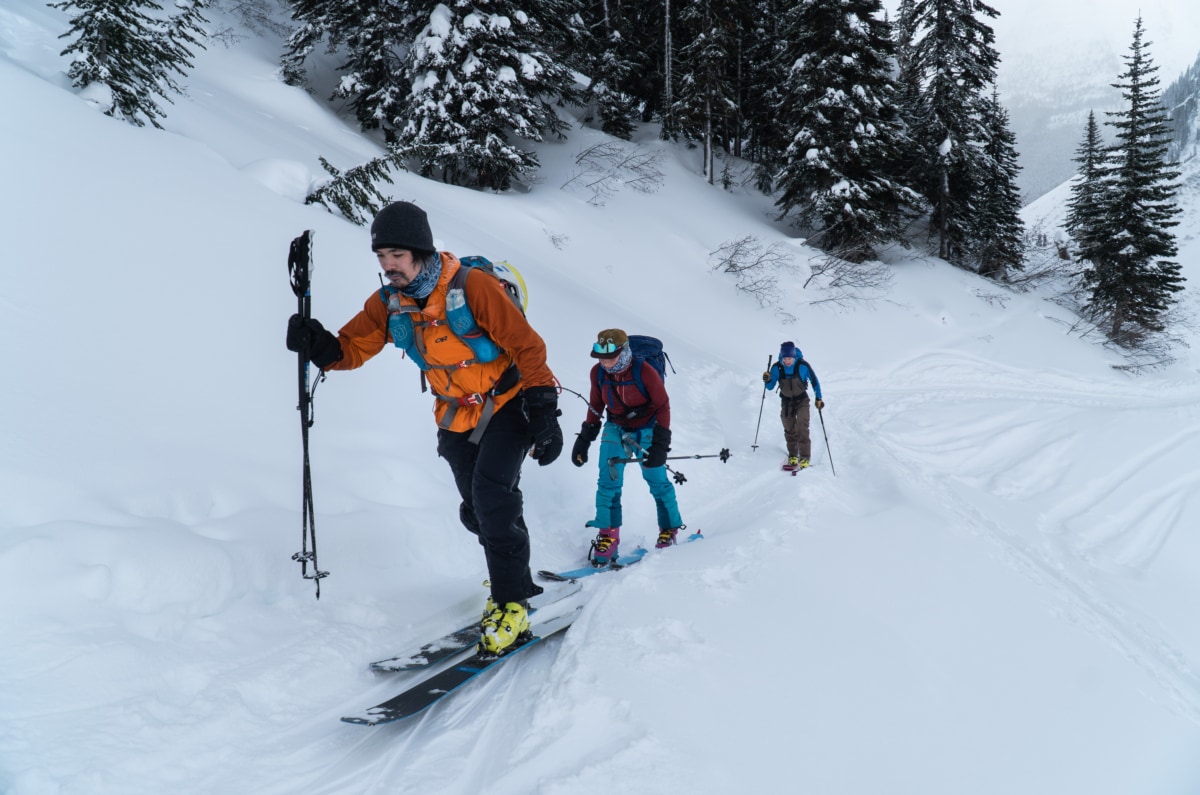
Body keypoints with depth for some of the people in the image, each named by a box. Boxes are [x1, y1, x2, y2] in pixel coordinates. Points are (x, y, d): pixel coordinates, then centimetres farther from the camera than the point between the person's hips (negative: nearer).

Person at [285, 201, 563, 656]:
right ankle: (516, 578, 36)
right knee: (476, 512, 10)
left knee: (491, 492, -22)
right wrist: (318, 345, -26)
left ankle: (511, 604, -11)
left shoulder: (472, 286, -22)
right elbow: (352, 348, -3)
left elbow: (526, 345, -20)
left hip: (508, 404, -6)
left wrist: (544, 412, -22)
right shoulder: (387, 304, -4)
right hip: (457, 418, 6)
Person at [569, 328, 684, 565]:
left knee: (657, 481, 3)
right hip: (615, 428, 4)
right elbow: (595, 407, 6)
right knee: (608, 481, -8)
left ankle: (670, 529, 23)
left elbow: (663, 406, -14)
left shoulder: (644, 371, -24)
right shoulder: (598, 372, -10)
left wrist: (659, 443, -17)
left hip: (646, 429, -3)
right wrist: (584, 439, 6)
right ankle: (608, 536, 1)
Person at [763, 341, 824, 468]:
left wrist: (818, 398, -6)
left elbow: (815, 381, -6)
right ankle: (792, 455, 24)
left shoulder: (803, 366, -21)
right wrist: (767, 381, -28)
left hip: (802, 401, -2)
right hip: (786, 402, 2)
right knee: (789, 430, 8)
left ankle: (805, 457, -9)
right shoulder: (777, 368, -15)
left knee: (802, 429, -15)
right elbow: (770, 387, -6)